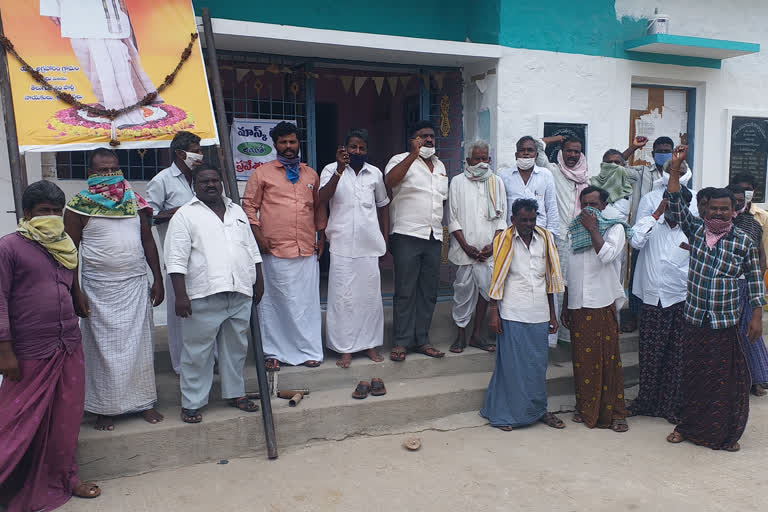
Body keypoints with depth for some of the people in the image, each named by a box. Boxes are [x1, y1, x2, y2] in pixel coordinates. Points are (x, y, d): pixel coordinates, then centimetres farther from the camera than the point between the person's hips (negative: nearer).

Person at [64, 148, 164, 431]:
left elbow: (148, 241, 12)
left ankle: (143, 401, 19)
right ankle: (105, 408, 16)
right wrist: (75, 292, -8)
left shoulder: (134, 201, 8)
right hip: (99, 288, -3)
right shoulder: (79, 206, -3)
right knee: (104, 347, 3)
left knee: (140, 343, 7)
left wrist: (158, 279, 7)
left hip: (137, 284, 3)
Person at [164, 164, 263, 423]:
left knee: (236, 347, 15)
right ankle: (192, 402, 14)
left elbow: (252, 249, 22)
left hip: (240, 294, 5)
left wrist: (258, 281, 18)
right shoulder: (185, 215, -2)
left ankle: (235, 393, 29)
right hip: (204, 296, -5)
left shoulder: (237, 211, 17)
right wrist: (181, 295, -15)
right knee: (198, 351, 2)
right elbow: (176, 260, -8)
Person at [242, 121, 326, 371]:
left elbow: (319, 207, 21)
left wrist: (321, 237, 15)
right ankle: (273, 352, 14)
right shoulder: (262, 173, 5)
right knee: (272, 302, 3)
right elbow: (249, 206, 4)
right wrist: (258, 236, -6)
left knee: (307, 302, 7)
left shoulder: (311, 174, 16)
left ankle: (309, 351, 17)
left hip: (307, 250, 3)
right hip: (274, 251, -3)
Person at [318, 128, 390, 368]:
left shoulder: (375, 173, 10)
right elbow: (322, 199, -16)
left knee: (371, 295, 9)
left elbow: (383, 205, 19)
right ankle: (345, 348, 10)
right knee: (342, 297, 0)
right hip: (342, 246, -3)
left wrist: (385, 238, 14)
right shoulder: (331, 170, 0)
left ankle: (371, 344, 22)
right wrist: (340, 169, -24)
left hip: (370, 246, 3)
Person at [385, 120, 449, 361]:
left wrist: (442, 232, 17)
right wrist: (414, 154, -25)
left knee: (429, 291, 8)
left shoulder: (440, 166, 19)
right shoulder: (401, 160, -1)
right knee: (405, 291, -3)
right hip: (407, 235, -6)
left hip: (434, 237, 6)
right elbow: (390, 181, -23)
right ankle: (401, 342, 6)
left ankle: (422, 340, 18)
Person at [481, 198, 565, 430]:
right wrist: (493, 314, -6)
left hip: (539, 314, 4)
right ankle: (504, 414, 13)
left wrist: (552, 314, 14)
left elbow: (550, 278, 13)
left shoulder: (545, 238, 7)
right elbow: (497, 278, -3)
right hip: (513, 314, -4)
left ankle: (538, 410, 25)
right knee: (511, 364, 1)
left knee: (538, 363, 10)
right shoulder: (504, 240, -4)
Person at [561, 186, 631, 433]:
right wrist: (564, 307, 16)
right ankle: (585, 409, 20)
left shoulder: (615, 228, 2)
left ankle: (614, 412, 9)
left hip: (602, 303, -4)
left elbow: (607, 255, -20)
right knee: (582, 358, 7)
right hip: (577, 304, 4)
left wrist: (593, 229, -12)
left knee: (608, 358, -1)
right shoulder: (574, 230, 14)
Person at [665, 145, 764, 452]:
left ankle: (726, 433, 19)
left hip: (725, 323, -2)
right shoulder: (695, 229, 4)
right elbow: (675, 208, -6)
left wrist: (756, 316, -3)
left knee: (725, 378, 4)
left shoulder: (744, 242, -2)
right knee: (692, 375, 11)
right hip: (695, 320, 2)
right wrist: (675, 168, -12)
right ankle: (689, 427, 26)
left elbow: (755, 282, 2)